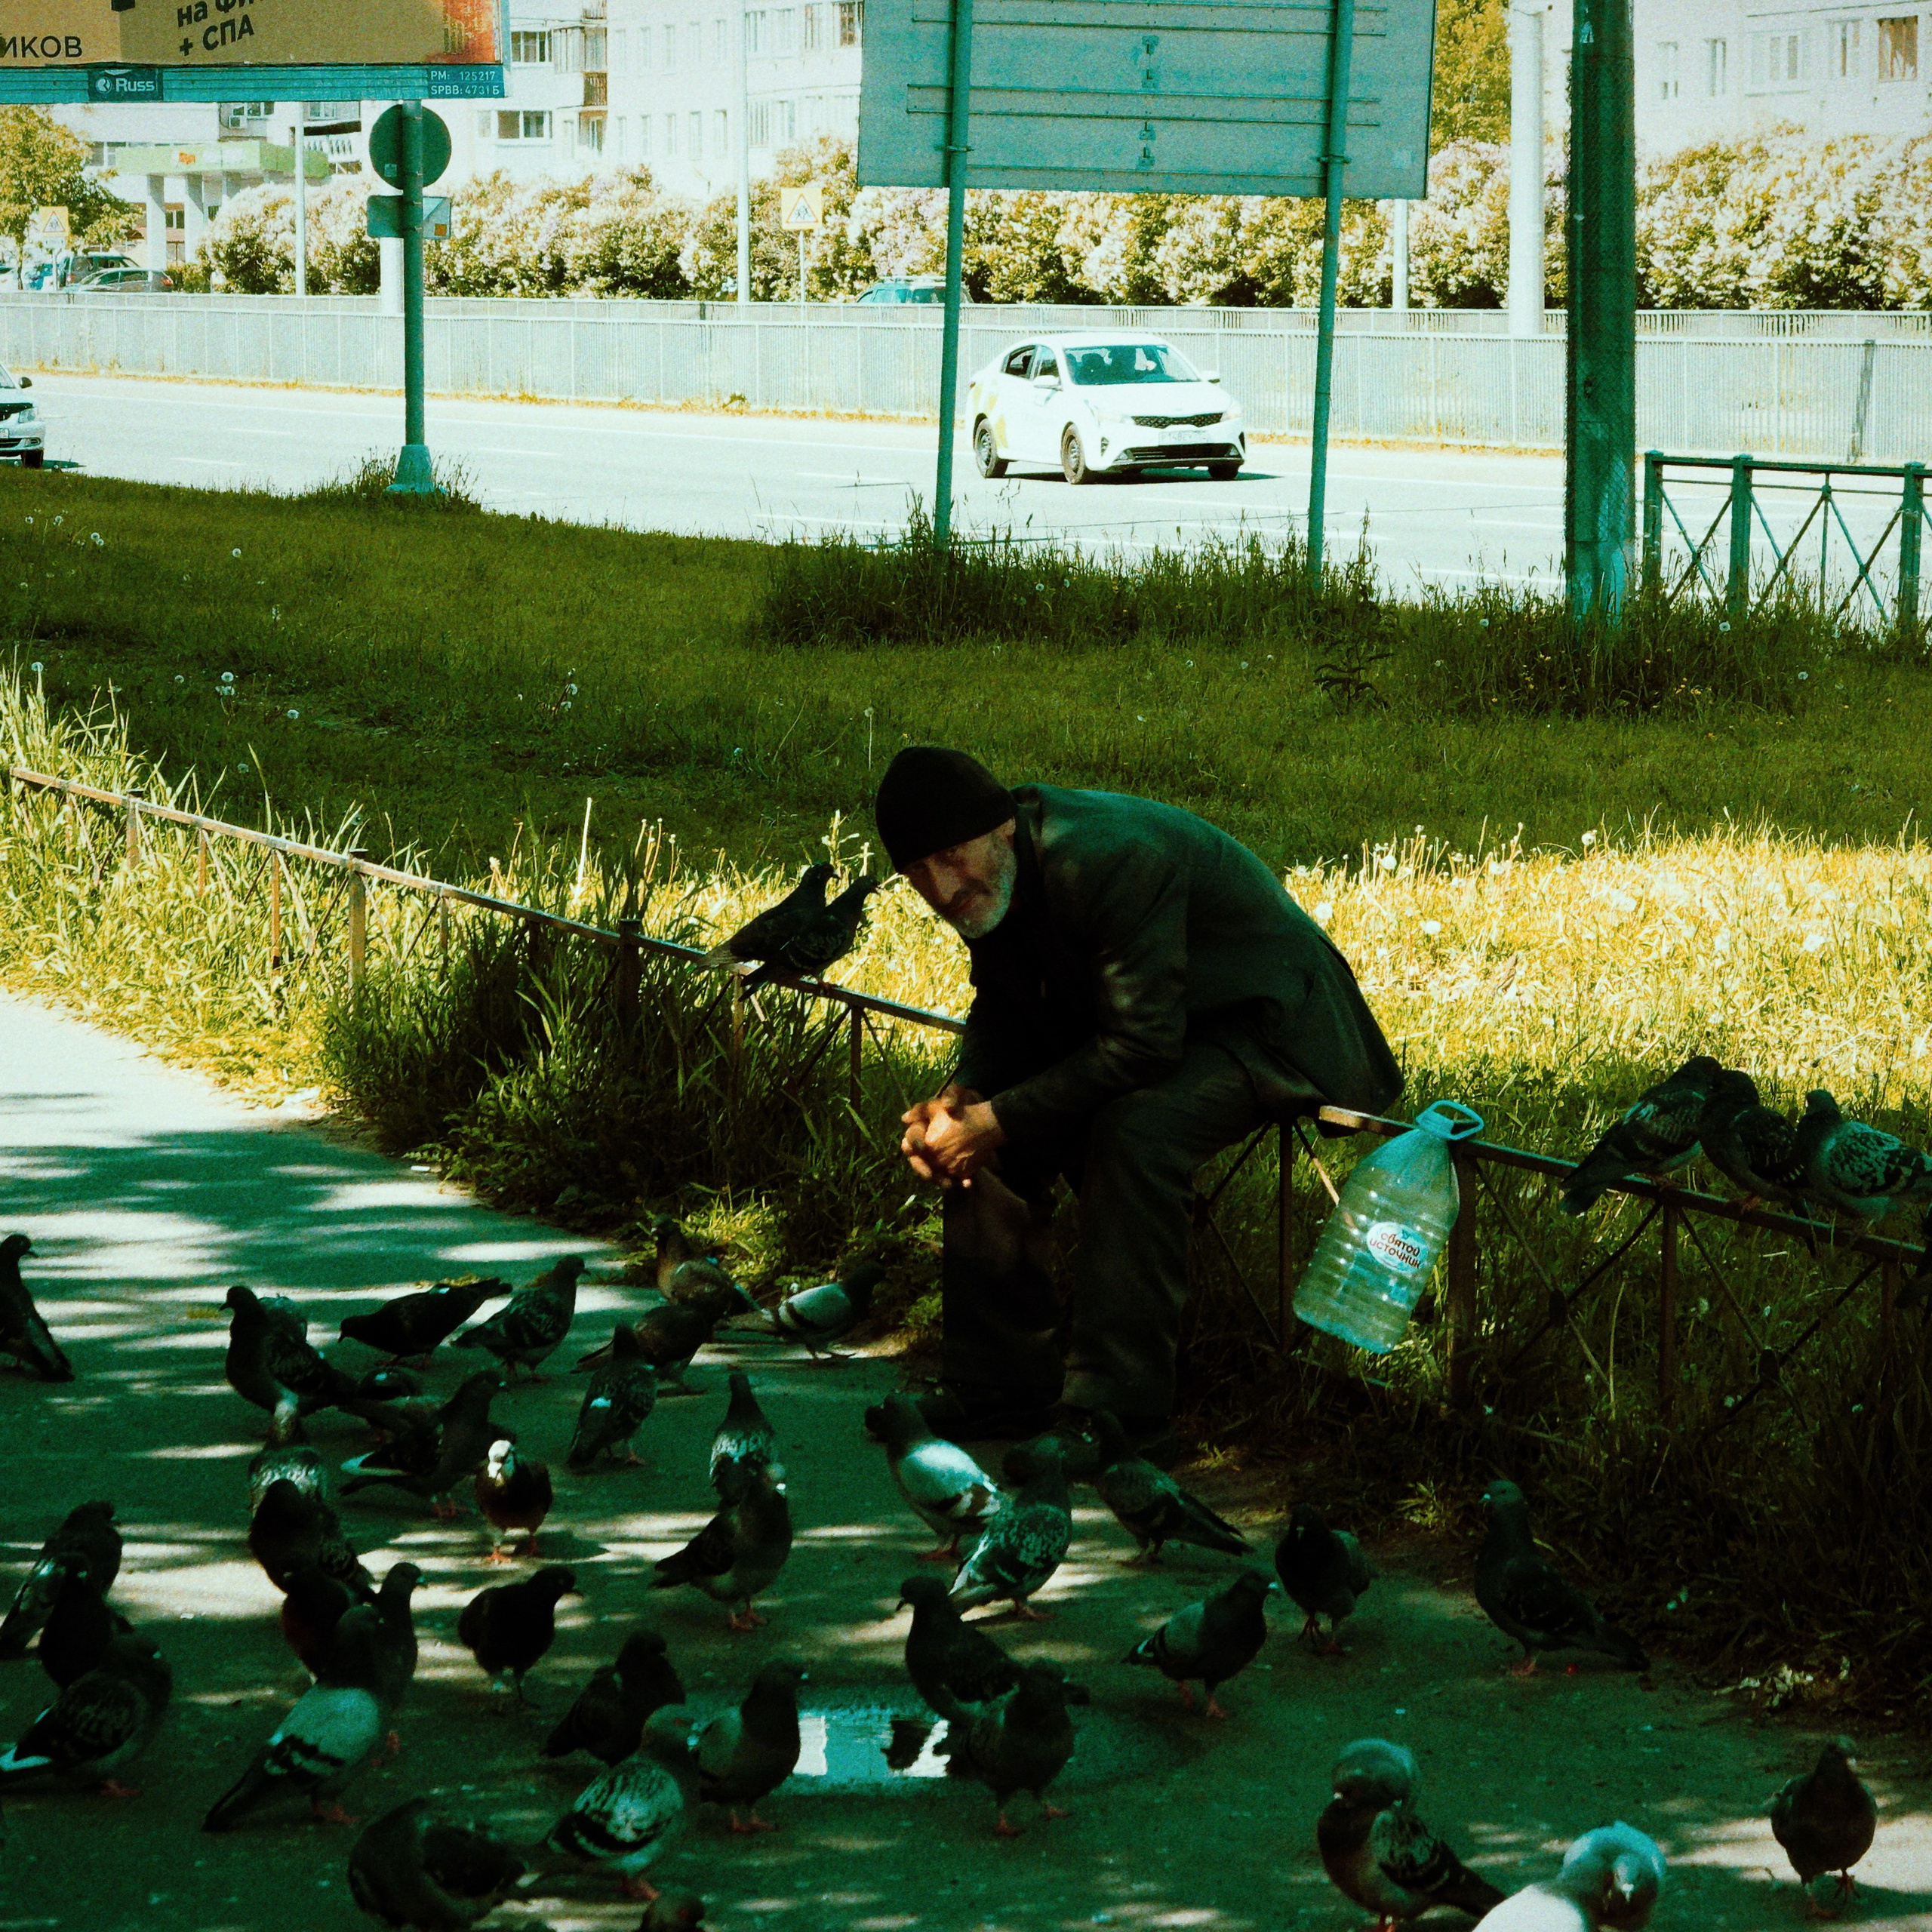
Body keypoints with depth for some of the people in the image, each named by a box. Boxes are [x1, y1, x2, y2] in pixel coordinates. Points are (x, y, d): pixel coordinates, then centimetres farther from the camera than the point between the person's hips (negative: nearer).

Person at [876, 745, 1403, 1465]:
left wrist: (999, 1119, -30)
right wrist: (965, 1094, -15)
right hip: (1134, 1023, 9)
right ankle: (1001, 1385, 3)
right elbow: (1002, 1013, 7)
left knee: (1134, 1130, -34)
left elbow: (1140, 1047, -33)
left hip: (1266, 1025, -9)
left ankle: (1120, 1412, -29)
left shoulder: (1113, 858, -34)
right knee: (982, 1125, -7)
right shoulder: (987, 877, -7)